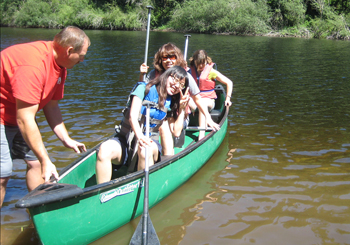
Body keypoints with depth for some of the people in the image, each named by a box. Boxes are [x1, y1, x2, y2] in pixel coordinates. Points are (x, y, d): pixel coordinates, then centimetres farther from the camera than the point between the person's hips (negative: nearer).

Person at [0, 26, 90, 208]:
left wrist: (66, 139, 4)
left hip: (16, 117, 10)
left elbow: (51, 106, 9)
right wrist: (45, 160, -29)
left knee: (35, 161, 10)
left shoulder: (59, 65, -1)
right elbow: (25, 120, -32)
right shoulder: (33, 65, -32)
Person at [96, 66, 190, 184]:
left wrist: (182, 109, 1)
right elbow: (133, 116, -13)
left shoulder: (171, 103, 14)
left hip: (150, 142, 2)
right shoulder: (144, 88, 1)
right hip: (127, 140, -2)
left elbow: (176, 132, 7)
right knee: (104, 149, -34)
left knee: (146, 150, -37)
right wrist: (139, 136, -32)